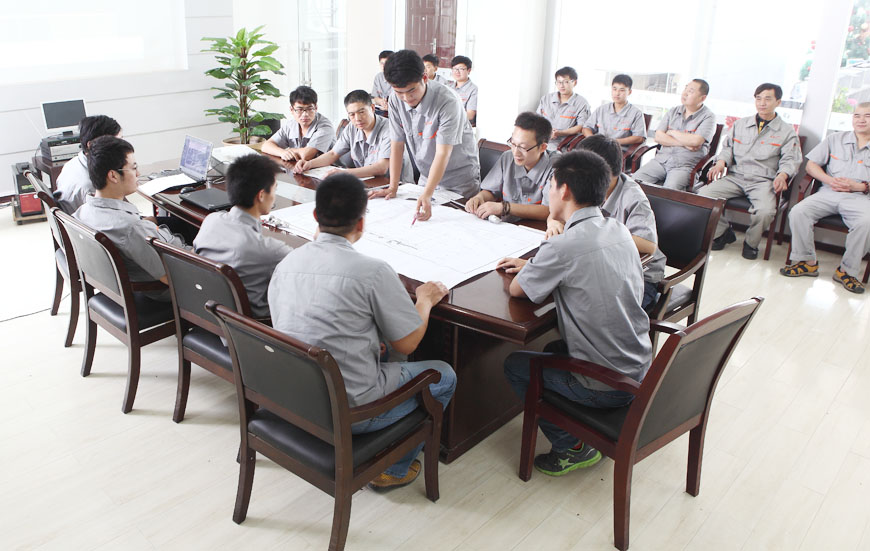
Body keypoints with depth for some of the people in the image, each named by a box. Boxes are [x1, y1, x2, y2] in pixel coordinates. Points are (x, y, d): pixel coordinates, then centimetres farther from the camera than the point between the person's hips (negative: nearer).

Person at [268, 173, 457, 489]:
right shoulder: (373, 272, -20)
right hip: (348, 413, -7)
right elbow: (407, 344, -10)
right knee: (443, 375, 15)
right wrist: (425, 299, 9)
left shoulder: (284, 265, 0)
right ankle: (393, 469, 22)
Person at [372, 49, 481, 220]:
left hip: (460, 179, -5)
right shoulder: (396, 100, -11)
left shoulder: (447, 102, -28)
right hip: (426, 176, 5)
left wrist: (427, 195, -42)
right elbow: (397, 143, -6)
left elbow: (443, 154, -33)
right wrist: (393, 187, -11)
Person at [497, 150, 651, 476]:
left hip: (605, 386, -8)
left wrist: (529, 270, 11)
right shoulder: (619, 231, 1)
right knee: (554, 349, 30)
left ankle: (573, 447, 13)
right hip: (642, 372, 8)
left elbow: (516, 290, -9)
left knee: (514, 366, 12)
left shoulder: (564, 247, -23)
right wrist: (534, 265, 15)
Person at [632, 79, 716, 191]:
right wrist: (684, 143, -7)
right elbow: (658, 137, 5)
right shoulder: (673, 111, 16)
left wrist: (671, 132, -1)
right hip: (661, 159, 5)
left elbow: (695, 141, -16)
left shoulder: (708, 117, 1)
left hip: (685, 165, -5)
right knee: (636, 179, -18)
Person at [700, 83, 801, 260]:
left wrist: (782, 175, -18)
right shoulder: (740, 124, 20)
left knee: (765, 211, -34)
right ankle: (723, 231, 2)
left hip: (762, 181, -3)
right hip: (735, 177, 3)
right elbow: (728, 147, 19)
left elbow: (790, 159, 3)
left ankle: (751, 242, 0)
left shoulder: (787, 131, 10)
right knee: (703, 194, -23)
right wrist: (721, 162, -3)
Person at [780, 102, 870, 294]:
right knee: (798, 212, -25)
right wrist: (829, 180, -6)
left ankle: (847, 270, -18)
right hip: (828, 192, 2)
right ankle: (807, 261, -12)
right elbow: (811, 164, 11)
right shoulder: (835, 139, 18)